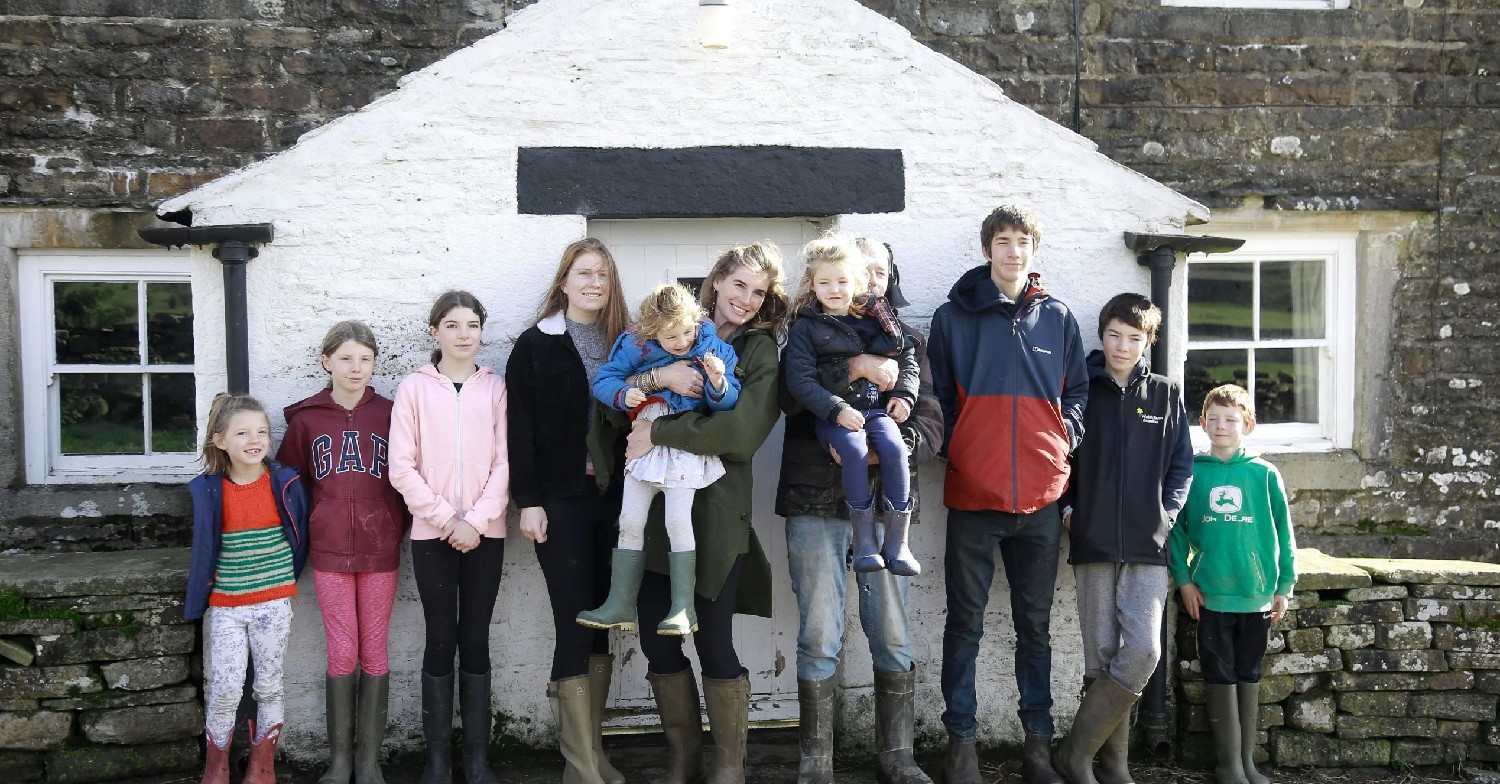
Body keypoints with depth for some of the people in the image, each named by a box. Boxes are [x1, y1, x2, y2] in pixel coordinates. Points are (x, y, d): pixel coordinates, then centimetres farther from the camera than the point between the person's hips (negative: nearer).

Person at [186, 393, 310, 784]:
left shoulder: (285, 483, -5)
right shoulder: (209, 491, -5)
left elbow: (299, 538, 6)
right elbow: (203, 548, 2)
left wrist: (285, 581, 9)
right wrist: (198, 601, 3)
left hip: (274, 603, 0)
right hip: (224, 605, 0)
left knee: (269, 685, 7)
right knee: (224, 689, -1)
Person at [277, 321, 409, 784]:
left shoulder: (389, 414, 1)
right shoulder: (306, 419, 2)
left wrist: (397, 527, -4)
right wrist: (309, 528, 1)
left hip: (380, 551, 0)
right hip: (329, 553, 0)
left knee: (374, 652, 5)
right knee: (341, 654, 3)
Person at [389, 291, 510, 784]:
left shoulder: (496, 388, 5)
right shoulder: (414, 388, 2)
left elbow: (504, 462, 0)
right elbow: (402, 468, -3)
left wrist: (476, 520, -10)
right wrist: (446, 519, -10)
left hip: (485, 534, 1)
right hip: (432, 534, -1)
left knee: (476, 639, 5)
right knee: (441, 640, 2)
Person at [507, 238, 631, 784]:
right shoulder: (536, 344, 1)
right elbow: (520, 427, -3)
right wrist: (527, 501, -10)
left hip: (612, 497, 4)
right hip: (561, 499, -3)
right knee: (574, 625, -3)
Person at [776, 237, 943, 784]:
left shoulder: (906, 342, 15)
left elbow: (931, 421, 5)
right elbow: (788, 396, -11)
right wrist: (854, 367, -20)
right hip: (817, 499, -2)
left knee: (893, 634, 3)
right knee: (820, 637, -1)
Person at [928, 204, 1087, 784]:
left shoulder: (1057, 318, 9)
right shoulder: (953, 317, 3)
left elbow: (1076, 390, 16)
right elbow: (939, 396, 6)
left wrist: (1066, 437, 0)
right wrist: (955, 447, -6)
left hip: (1041, 496, 2)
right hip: (973, 495, -2)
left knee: (1035, 625, 10)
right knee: (964, 624, 5)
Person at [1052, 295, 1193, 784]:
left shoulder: (1165, 395, 10)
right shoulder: (1081, 390, 7)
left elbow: (1182, 466, 13)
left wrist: (1166, 513, 0)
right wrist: (1068, 509, -2)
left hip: (1148, 545, 1)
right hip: (1092, 542, 0)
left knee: (1143, 651, -13)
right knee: (1101, 655, 1)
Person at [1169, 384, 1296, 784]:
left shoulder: (1264, 474, 0)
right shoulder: (1191, 471, -1)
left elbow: (1283, 532, 3)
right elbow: (1176, 528, 1)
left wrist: (1284, 586, 0)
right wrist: (1183, 579, -6)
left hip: (1258, 595, 1)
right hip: (1211, 594, -1)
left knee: (1249, 677, 12)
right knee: (1222, 679, 4)